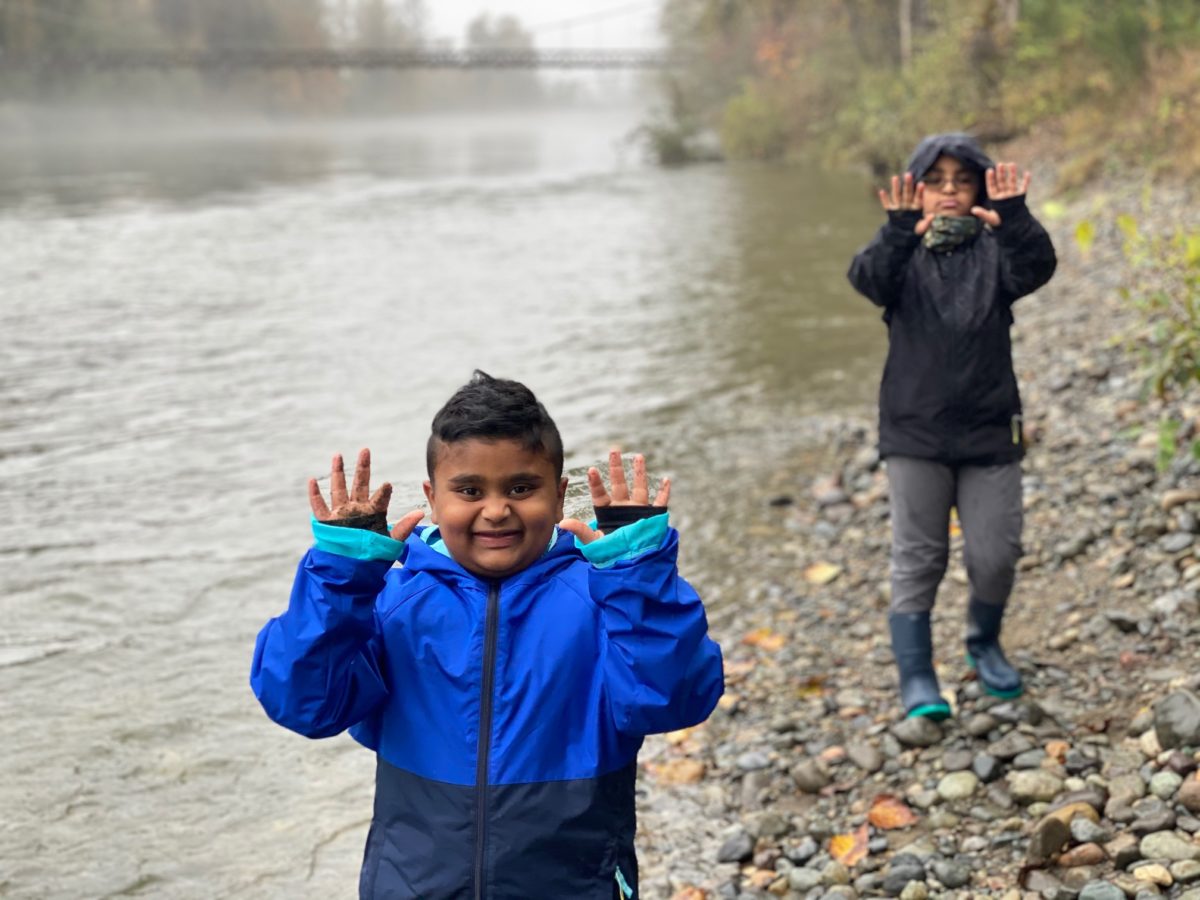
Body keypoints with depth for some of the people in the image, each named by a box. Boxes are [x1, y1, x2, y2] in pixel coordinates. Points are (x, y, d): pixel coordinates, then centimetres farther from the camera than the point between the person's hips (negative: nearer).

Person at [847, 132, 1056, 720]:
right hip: (914, 434, -1)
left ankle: (984, 643, 33)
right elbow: (868, 279, -22)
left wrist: (1014, 220, -38)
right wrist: (898, 233, -41)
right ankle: (916, 676, 8)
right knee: (917, 557, 1)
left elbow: (1034, 269, -19)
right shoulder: (904, 253, 0)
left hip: (989, 429, 1)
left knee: (995, 554, 6)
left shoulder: (994, 248, 2)